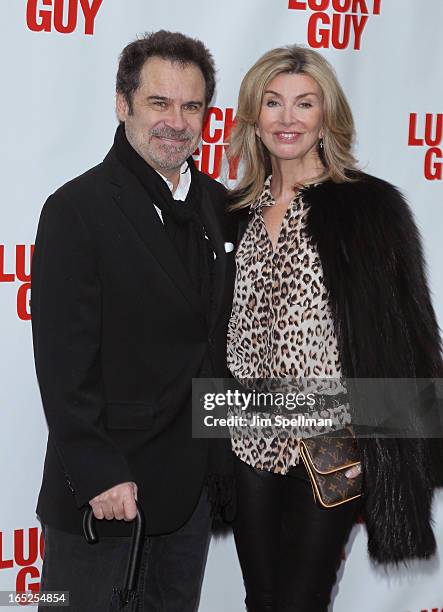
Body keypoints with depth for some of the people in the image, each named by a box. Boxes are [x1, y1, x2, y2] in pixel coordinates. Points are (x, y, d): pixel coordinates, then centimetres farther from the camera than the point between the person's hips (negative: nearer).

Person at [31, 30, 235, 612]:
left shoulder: (218, 204, 6)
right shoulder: (77, 210, -13)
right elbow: (63, 360, -17)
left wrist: (219, 458, 9)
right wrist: (98, 475, -19)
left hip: (196, 481, 6)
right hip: (105, 484, -6)